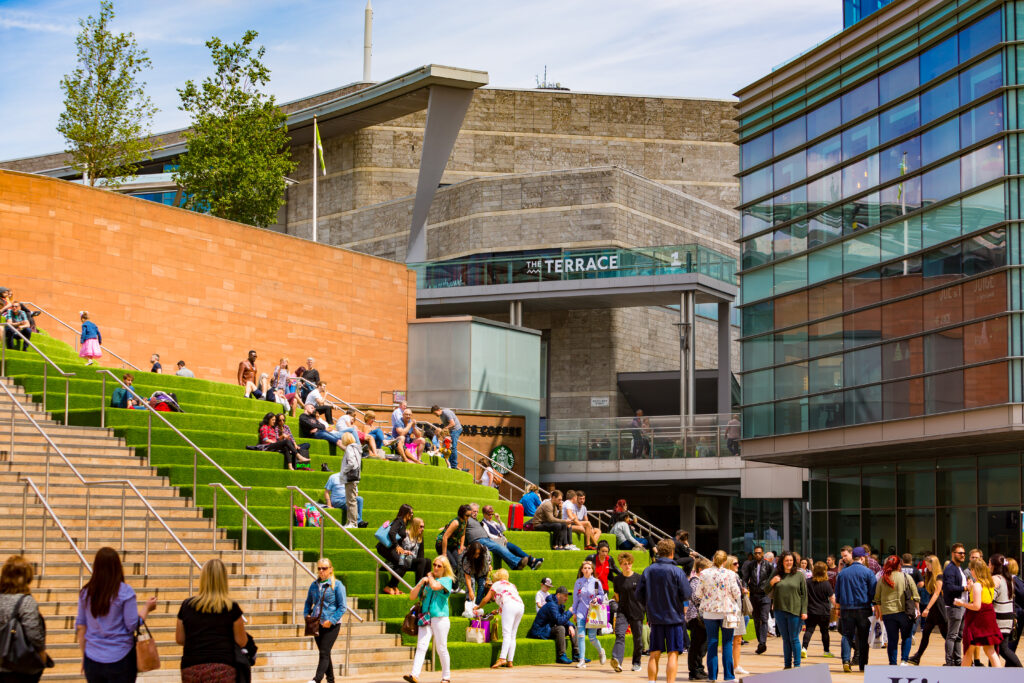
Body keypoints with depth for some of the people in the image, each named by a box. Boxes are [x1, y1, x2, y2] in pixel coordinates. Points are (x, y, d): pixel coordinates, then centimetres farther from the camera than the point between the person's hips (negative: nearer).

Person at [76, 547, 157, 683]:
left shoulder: (86, 593, 0)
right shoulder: (125, 592, -11)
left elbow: (80, 627, 5)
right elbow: (133, 625, -9)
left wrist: (84, 654, 16)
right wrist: (147, 608, 8)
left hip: (92, 660, 3)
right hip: (120, 659, -3)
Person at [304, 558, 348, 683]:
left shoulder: (337, 585, -7)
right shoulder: (314, 585, 8)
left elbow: (343, 606, -8)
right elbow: (308, 602, 20)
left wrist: (331, 620, -17)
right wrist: (306, 614, 1)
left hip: (331, 625, -6)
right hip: (316, 624, 6)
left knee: (324, 653, -12)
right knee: (323, 653, 12)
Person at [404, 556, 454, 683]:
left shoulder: (447, 580, 4)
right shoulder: (425, 579, 18)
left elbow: (435, 586, -18)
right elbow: (412, 597, 13)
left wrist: (430, 576, 3)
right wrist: (422, 582, 2)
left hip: (440, 618, -3)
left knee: (441, 649, 1)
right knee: (421, 646, -10)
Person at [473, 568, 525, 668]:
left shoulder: (496, 584, 16)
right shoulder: (511, 585, 33)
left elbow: (486, 599, 15)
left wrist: (478, 607, 34)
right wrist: (498, 610, 46)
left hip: (510, 606, -6)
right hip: (521, 606, 6)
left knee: (506, 634, -16)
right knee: (512, 635, 7)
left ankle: (502, 658, -29)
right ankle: (510, 661, 1)